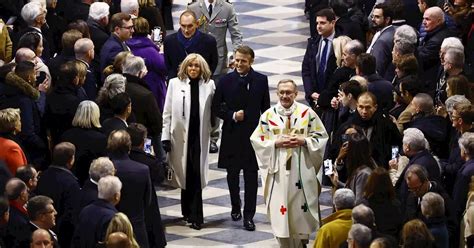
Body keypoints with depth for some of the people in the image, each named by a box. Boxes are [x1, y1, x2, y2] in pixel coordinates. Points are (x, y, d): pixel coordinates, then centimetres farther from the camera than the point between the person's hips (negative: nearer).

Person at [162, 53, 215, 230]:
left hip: (200, 137, 0)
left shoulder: (209, 85, 4)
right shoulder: (175, 83, 2)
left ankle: (194, 215, -1)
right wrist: (165, 137, -1)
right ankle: (192, 213, 15)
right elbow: (167, 112, 3)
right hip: (181, 136, 0)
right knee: (185, 174, 5)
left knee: (196, 176, -5)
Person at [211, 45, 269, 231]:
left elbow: (265, 108, 5)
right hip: (232, 134, 1)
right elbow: (216, 107, 3)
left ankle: (248, 216, 3)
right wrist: (232, 116, -13)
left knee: (251, 177, -1)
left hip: (253, 134, -1)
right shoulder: (226, 81, -2)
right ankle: (235, 207, 33)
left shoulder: (261, 80, -1)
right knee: (232, 174, 13)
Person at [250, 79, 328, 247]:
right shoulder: (268, 115, 1)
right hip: (278, 170, 0)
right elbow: (256, 140, 3)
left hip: (302, 170, 0)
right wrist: (276, 143, -11)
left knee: (301, 209, 3)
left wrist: (304, 141, -12)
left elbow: (321, 137, 4)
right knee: (280, 209, -1)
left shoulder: (307, 113, 0)